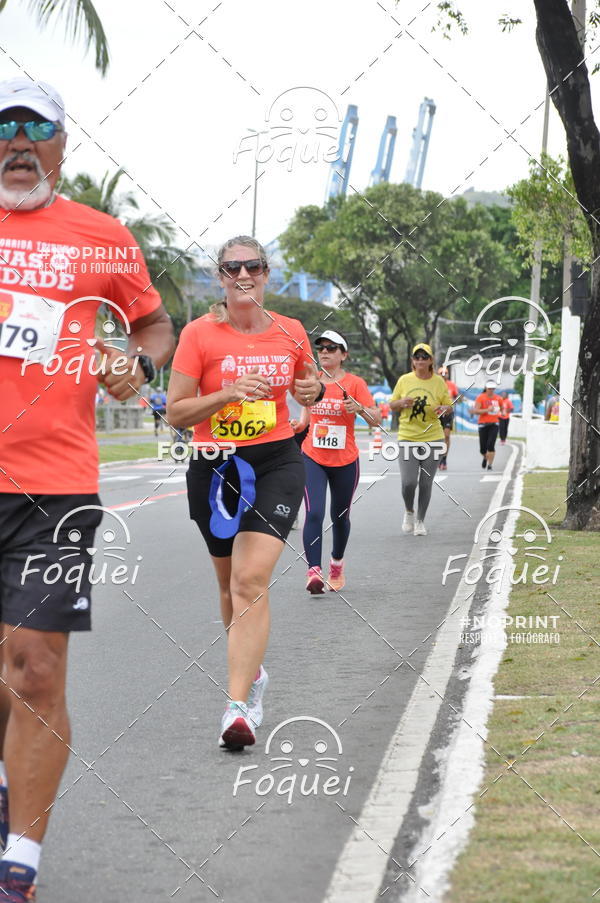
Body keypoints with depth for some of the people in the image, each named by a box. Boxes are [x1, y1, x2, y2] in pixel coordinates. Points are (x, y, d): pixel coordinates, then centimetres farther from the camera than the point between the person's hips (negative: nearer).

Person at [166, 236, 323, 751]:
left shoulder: (291, 333, 4)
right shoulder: (199, 334, -4)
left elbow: (308, 391, 21)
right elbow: (176, 412, -6)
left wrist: (314, 390, -2)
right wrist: (228, 393, -20)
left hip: (277, 463, -1)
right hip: (215, 469, 1)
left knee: (252, 581, -17)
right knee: (230, 581, 15)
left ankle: (239, 706, -22)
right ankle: (251, 671, 41)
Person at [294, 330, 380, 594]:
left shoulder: (354, 383, -6)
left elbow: (377, 419, -10)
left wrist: (360, 408, -28)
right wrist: (300, 425, 5)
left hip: (345, 461, -1)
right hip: (313, 459, 1)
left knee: (340, 516, 14)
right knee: (314, 513, -17)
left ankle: (337, 563, 38)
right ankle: (313, 571, -23)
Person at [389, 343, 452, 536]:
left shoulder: (439, 381, 1)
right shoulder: (404, 380, 2)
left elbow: (449, 406, 10)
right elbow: (392, 405, 11)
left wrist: (443, 409, -14)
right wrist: (402, 402, -11)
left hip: (432, 438, 0)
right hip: (407, 438, 0)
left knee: (426, 483, 3)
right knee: (408, 482, -12)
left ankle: (420, 521, 20)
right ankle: (409, 512, 17)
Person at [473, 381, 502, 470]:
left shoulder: (498, 398, 8)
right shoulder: (481, 398, -5)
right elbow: (475, 411, -14)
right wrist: (487, 410, -22)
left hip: (494, 424, 1)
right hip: (483, 425, -1)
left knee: (491, 445, -16)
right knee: (483, 448, 3)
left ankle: (490, 465, -9)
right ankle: (485, 457, 39)